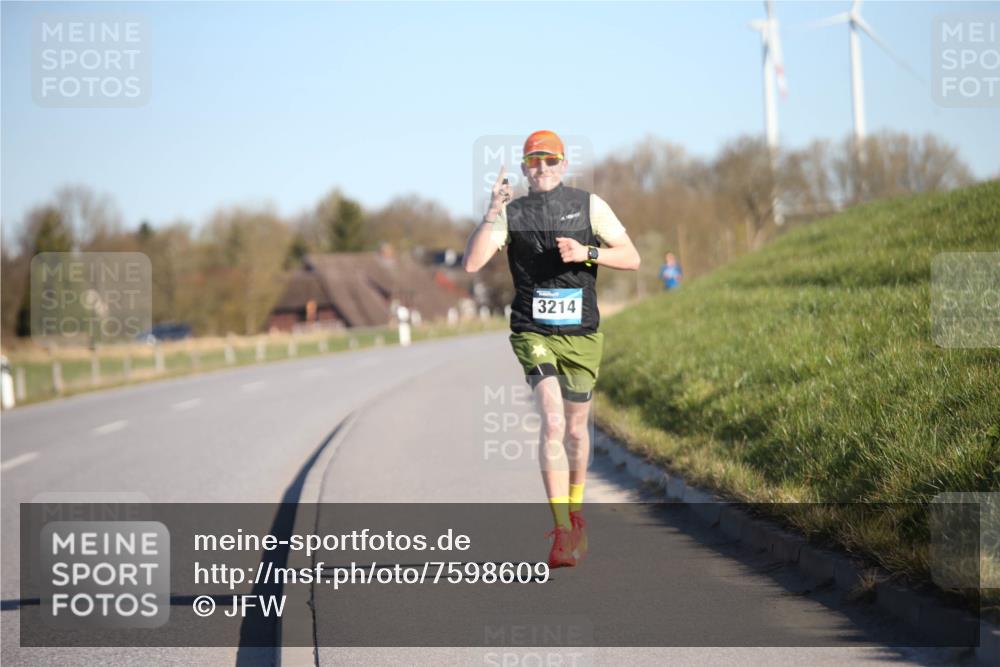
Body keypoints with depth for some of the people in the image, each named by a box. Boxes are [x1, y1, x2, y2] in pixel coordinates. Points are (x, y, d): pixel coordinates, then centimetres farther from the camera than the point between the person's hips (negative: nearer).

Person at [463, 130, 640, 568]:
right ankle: (563, 531, -23)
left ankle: (575, 511, 38)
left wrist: (587, 253, -14)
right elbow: (471, 264, -9)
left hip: (582, 335, 2)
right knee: (552, 421, -20)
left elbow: (631, 258, 2)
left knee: (575, 429, 12)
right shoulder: (511, 213, 2)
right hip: (533, 332, -2)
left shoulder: (589, 205, 3)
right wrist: (491, 215, -19)